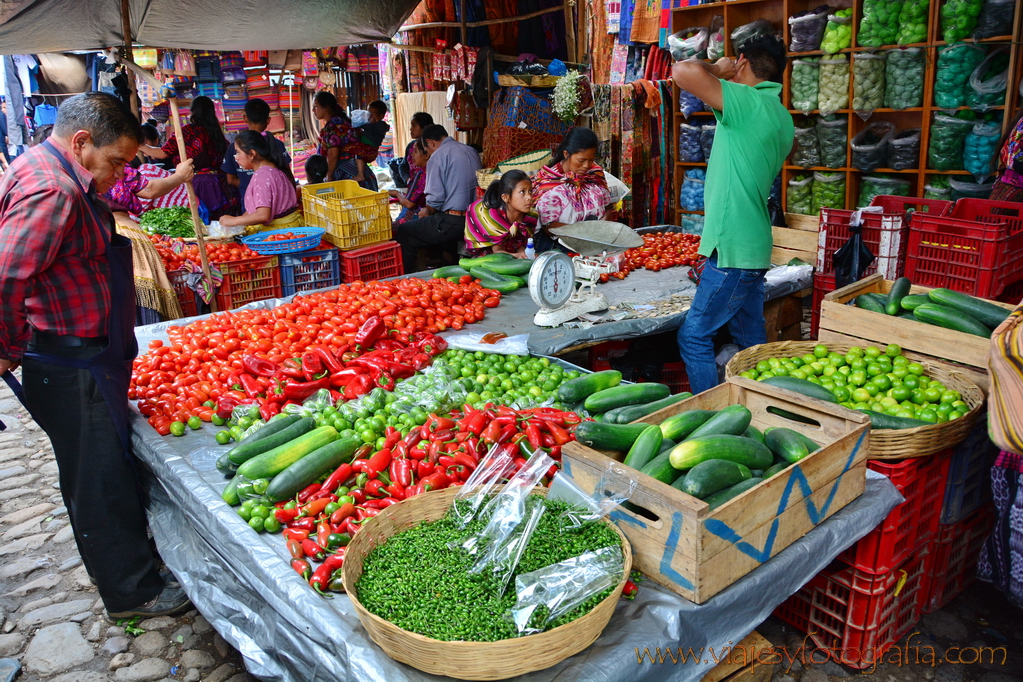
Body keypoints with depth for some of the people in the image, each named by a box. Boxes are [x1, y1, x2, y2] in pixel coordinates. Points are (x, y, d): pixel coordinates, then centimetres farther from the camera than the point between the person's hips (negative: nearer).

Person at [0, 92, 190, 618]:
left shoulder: (46, 174, 13)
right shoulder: (49, 191, -22)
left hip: (84, 356, 10)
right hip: (72, 367, -10)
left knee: (102, 471, 22)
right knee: (101, 477, 2)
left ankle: (115, 560, 39)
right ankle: (132, 591, 17)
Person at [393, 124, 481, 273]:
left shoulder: (438, 156, -9)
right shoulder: (471, 151, 14)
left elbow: (436, 198, -14)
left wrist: (426, 211, 7)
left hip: (454, 222, -9)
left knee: (402, 233, 4)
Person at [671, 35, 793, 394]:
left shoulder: (749, 102, -14)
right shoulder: (782, 118, 14)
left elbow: (683, 72, -25)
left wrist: (717, 68, -2)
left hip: (732, 248, -9)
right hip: (754, 247, 10)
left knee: (694, 337, -1)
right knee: (752, 340, 15)